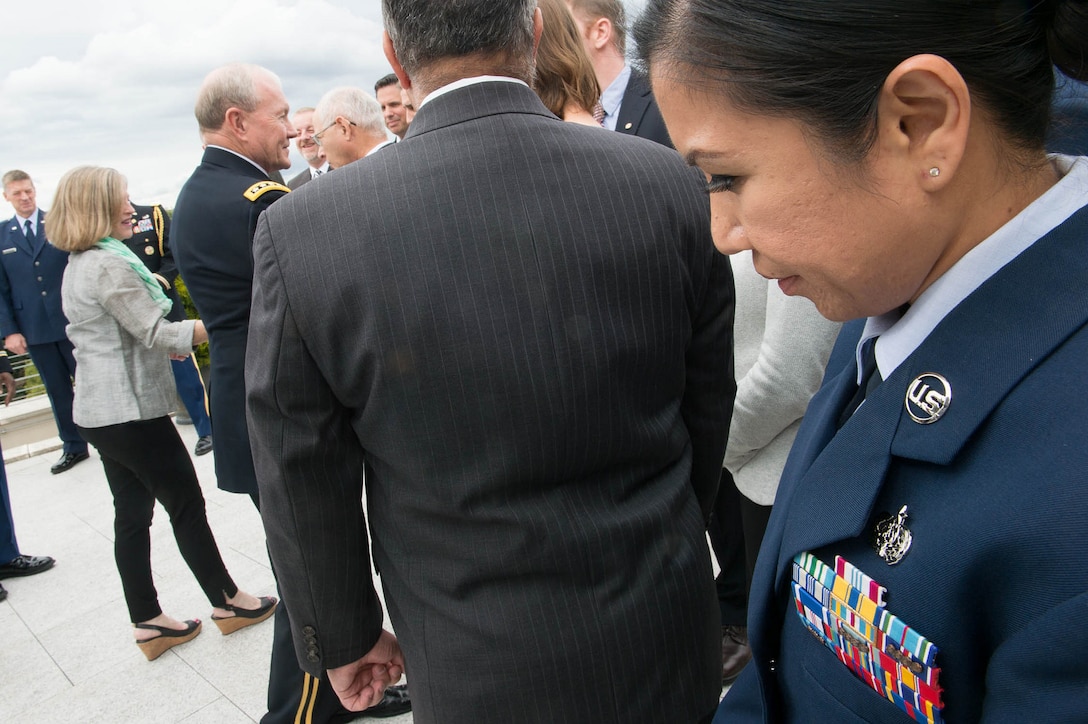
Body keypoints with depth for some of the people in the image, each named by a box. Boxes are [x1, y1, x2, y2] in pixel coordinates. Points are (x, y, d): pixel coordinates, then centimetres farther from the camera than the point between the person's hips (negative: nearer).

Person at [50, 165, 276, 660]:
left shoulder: (77, 266, 14)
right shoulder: (109, 266, -18)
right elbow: (156, 332, -19)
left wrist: (169, 343, 21)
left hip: (99, 410, 9)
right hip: (129, 409, -9)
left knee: (132, 514, 12)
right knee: (186, 504, 3)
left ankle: (147, 622, 21)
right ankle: (227, 601, 17)